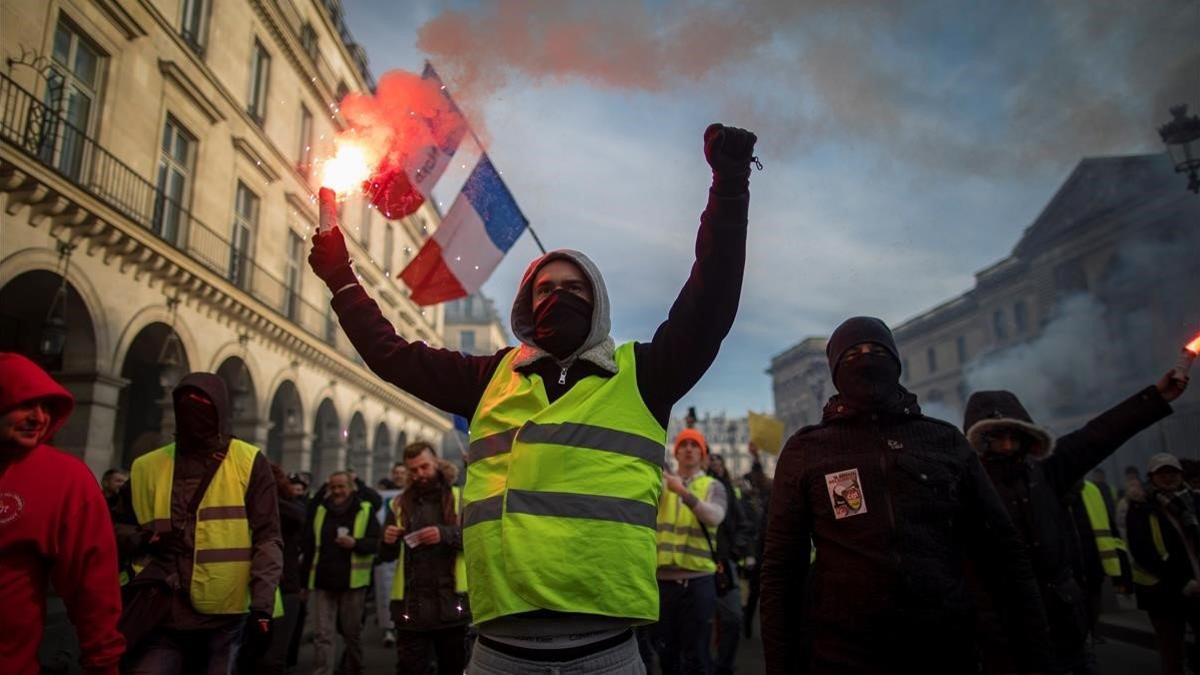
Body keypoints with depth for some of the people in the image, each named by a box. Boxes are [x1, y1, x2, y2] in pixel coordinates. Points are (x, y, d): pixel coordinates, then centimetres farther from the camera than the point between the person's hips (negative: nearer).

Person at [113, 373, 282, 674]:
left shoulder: (249, 463, -1)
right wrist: (142, 540, -3)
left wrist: (262, 605, -11)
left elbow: (267, 539, -4)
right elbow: (118, 524, 20)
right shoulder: (148, 467, 6)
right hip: (162, 614, 2)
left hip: (223, 617, -1)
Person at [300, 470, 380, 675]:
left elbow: (376, 542, -5)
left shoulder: (366, 510, -1)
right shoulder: (319, 511, 8)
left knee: (352, 632, 12)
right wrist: (304, 581, 10)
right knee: (322, 635, -2)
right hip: (323, 582, 2)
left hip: (352, 582, -2)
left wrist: (355, 543, -24)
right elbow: (308, 547, 11)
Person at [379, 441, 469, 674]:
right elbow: (386, 556, 11)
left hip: (450, 599, -1)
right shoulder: (399, 504, 10)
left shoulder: (459, 498, 3)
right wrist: (388, 542, -13)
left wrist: (446, 534, -24)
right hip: (411, 602, 1)